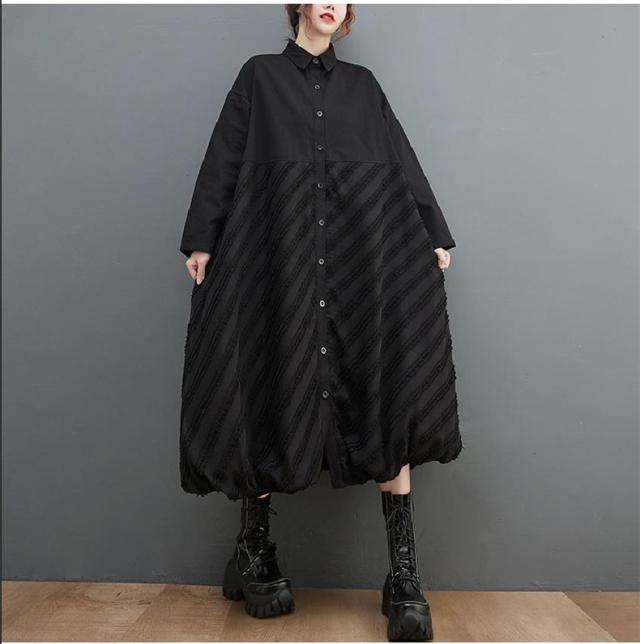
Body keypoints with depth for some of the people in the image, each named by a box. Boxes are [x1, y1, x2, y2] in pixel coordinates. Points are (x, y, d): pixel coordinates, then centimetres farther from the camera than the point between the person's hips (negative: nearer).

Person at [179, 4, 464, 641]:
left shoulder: (362, 83, 23)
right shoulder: (259, 74, 18)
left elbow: (403, 159, 18)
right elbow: (222, 160, 11)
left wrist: (434, 233, 10)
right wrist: (201, 238, 2)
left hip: (367, 252, 2)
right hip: (280, 253, -1)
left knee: (389, 397, -10)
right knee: (273, 393, -2)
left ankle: (404, 574, -5)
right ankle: (254, 551, 14)